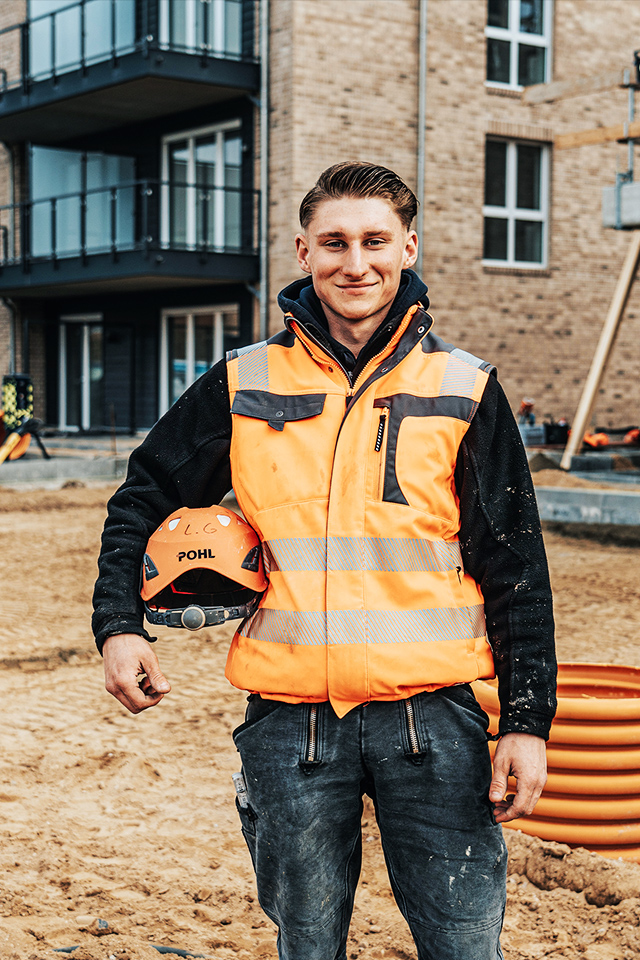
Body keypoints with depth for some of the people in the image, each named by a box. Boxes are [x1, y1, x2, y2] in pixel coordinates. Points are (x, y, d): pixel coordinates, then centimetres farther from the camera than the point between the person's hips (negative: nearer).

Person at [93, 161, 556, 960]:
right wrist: (119, 624, 3)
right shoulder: (244, 386, 5)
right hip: (290, 721, 1)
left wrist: (527, 720, -2)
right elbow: (143, 497, 16)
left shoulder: (464, 392, 3)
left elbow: (514, 570, 3)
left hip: (431, 716, -1)